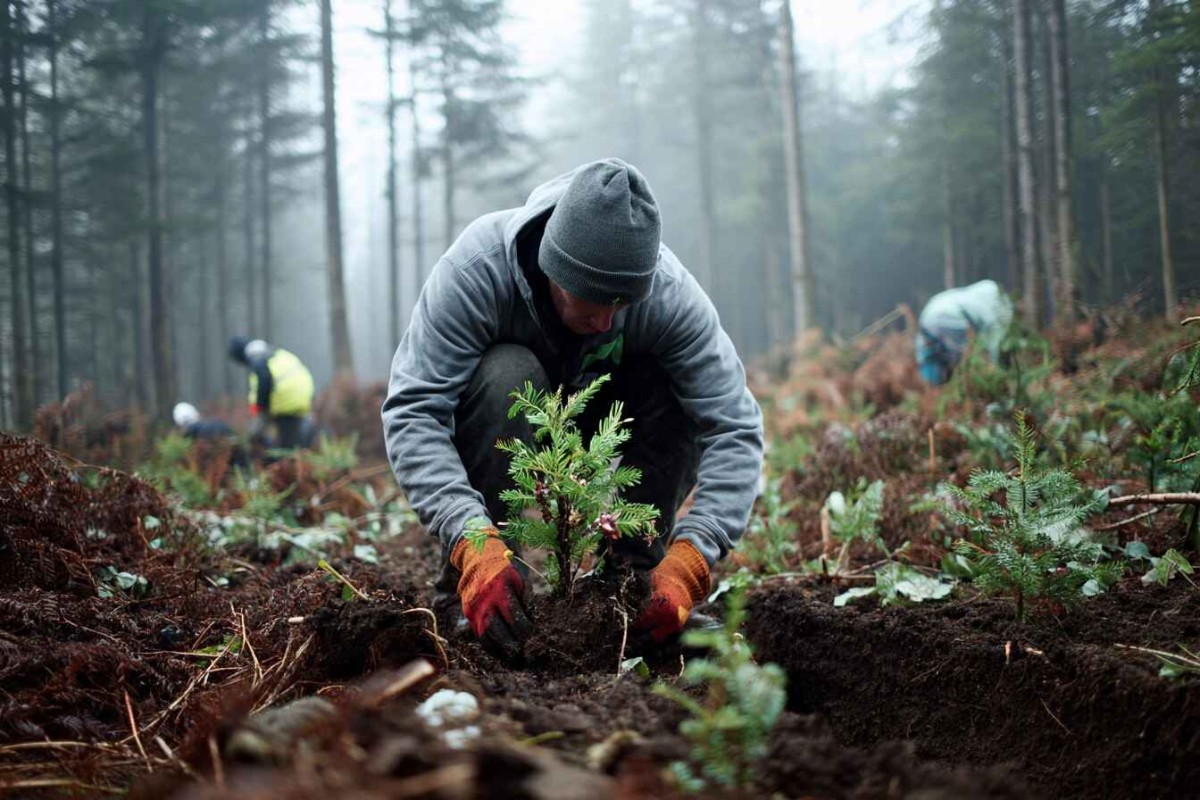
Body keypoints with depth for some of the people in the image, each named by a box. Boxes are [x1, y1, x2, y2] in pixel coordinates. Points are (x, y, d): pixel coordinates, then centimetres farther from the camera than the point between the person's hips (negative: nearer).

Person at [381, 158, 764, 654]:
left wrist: (687, 560, -44)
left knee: (676, 389, -28)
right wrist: (474, 544, -52)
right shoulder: (476, 267, -35)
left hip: (602, 438, 2)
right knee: (508, 373, -35)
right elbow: (412, 411, -39)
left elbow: (735, 429, -31)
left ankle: (636, 563, -11)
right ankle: (468, 577, -24)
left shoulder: (669, 292, -30)